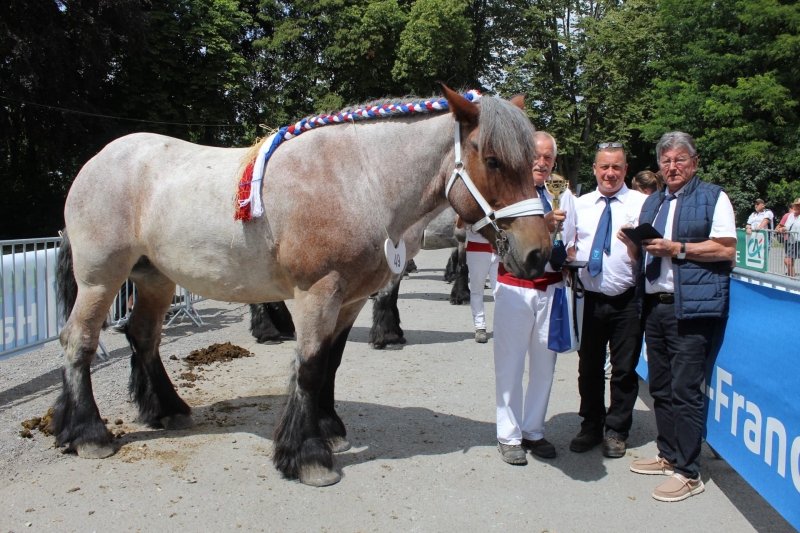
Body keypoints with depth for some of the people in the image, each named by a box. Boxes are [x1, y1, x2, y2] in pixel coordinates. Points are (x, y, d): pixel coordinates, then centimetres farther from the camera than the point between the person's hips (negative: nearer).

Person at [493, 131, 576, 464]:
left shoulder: (561, 198, 10)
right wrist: (543, 224, -33)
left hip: (550, 290, 5)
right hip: (515, 289, -4)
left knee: (544, 364, 12)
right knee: (510, 365, 3)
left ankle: (533, 431, 27)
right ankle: (509, 436, 16)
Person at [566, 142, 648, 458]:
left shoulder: (642, 203, -1)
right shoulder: (581, 204, 10)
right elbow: (570, 244, 17)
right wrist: (570, 257, -4)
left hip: (626, 301, -3)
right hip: (590, 299, 3)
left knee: (624, 369, 7)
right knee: (589, 367, 12)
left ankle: (616, 431, 25)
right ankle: (591, 427, 29)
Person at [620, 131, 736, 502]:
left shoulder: (713, 197, 1)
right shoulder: (653, 202, 21)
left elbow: (726, 250, -9)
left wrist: (677, 248, -15)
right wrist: (634, 243, 2)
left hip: (691, 308, -7)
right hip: (654, 305, 7)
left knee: (685, 391, -6)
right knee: (660, 388, 13)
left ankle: (688, 473, 4)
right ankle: (669, 455, 26)